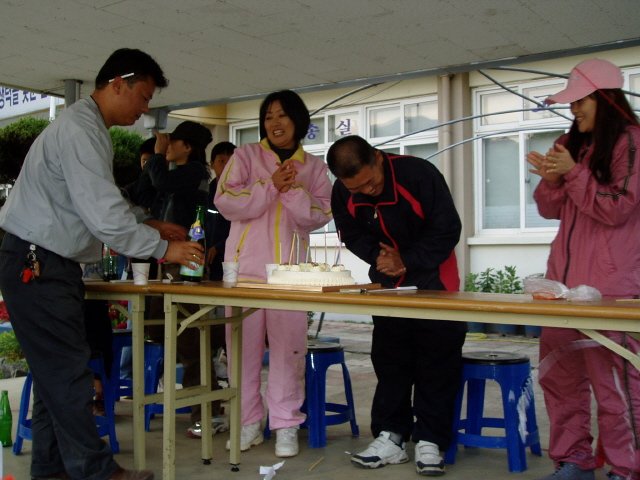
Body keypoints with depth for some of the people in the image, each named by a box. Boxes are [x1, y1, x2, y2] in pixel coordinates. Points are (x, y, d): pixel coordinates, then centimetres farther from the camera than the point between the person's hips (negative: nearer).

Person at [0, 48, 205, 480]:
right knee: (69, 371, -5)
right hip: (37, 266, -10)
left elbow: (99, 202, 22)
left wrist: (147, 225, 11)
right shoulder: (79, 129, -18)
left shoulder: (90, 128, 15)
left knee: (55, 373, 13)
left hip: (49, 266, 10)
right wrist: (162, 248, -15)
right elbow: (104, 215, -24)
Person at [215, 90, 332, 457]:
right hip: (245, 265, 0)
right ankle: (248, 423, 15)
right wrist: (270, 186, -14)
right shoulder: (245, 156, 7)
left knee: (289, 345, -3)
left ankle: (286, 425, 7)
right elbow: (225, 201, -6)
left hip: (290, 271, 0)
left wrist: (293, 191, -13)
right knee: (243, 344, 3)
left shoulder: (314, 167, 11)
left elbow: (319, 217, 2)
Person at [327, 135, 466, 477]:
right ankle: (391, 436, 14)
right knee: (388, 357, 5)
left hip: (433, 278, -4)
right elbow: (352, 235, 0)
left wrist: (408, 261, -22)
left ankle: (430, 441, 4)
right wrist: (378, 256, -20)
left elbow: (448, 228, -21)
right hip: (388, 281, 4)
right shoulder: (342, 193, -14)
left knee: (437, 358, -4)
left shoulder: (419, 174, -27)